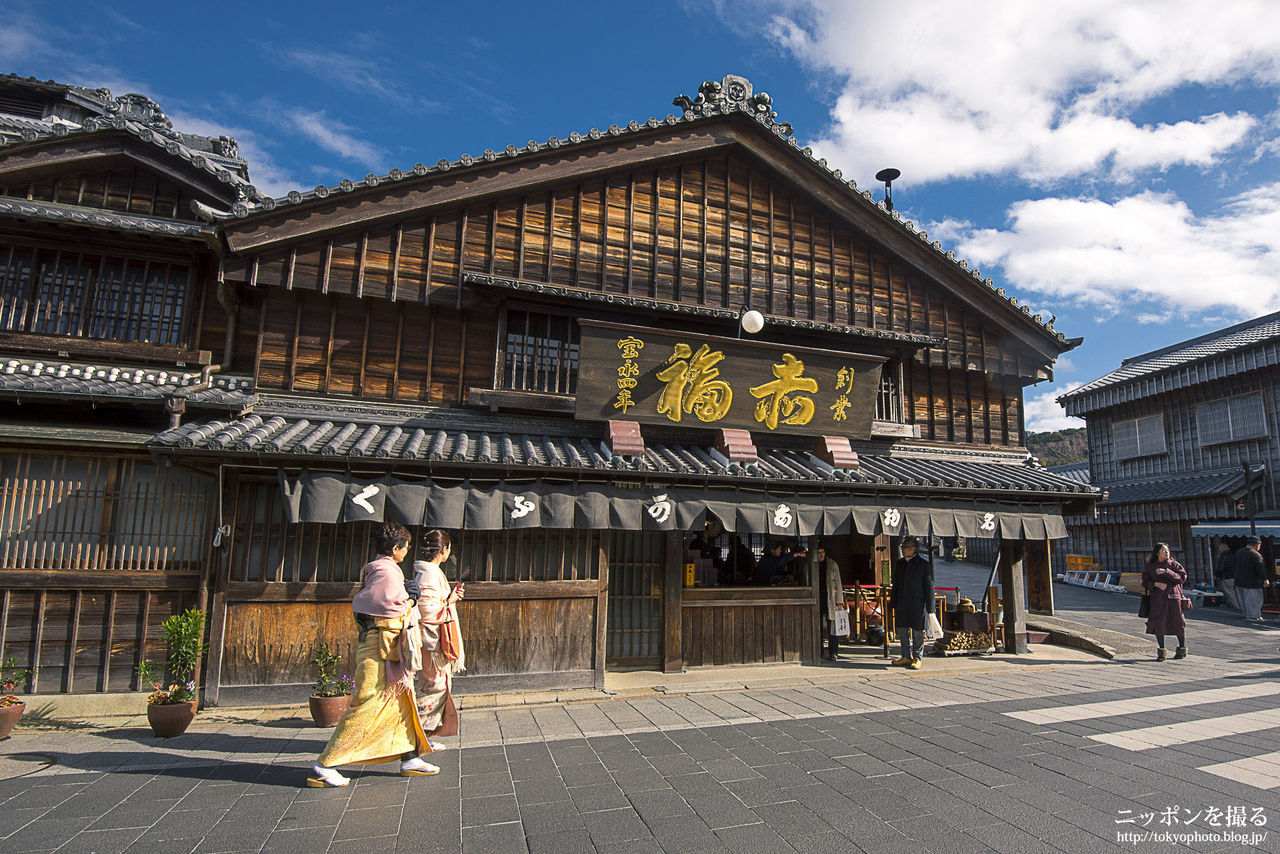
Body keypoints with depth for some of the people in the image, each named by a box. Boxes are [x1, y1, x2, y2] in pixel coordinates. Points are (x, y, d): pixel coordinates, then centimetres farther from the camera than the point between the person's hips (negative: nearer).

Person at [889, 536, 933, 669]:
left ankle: (917, 658, 12)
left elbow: (929, 585, -4)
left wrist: (929, 606, -7)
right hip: (902, 603, 5)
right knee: (902, 629, 7)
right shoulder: (899, 563, 13)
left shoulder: (924, 563, -4)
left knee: (917, 631, 1)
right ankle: (907, 657, 18)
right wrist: (892, 602, 13)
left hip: (917, 603, -5)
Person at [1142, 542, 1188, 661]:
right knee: (1158, 622, -6)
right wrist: (1156, 584, -11)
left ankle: (1182, 649, 22)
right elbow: (1145, 583, 8)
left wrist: (1166, 572, -18)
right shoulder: (1150, 566, 10)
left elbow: (1182, 578, -8)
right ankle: (1161, 651, 4)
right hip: (1157, 598, 0)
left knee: (1178, 622, 1)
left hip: (1173, 596, 0)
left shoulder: (1174, 564, 7)